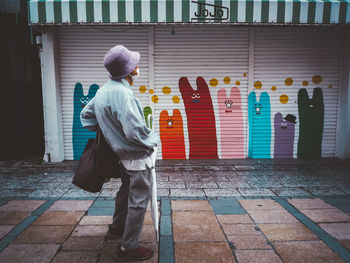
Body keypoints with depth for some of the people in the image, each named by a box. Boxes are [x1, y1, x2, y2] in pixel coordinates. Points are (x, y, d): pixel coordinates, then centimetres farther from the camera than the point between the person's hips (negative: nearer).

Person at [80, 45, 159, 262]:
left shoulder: (103, 90, 4)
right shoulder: (121, 93, -26)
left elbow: (85, 116, 14)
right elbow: (136, 132, -29)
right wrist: (155, 139, -10)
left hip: (125, 154, 10)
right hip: (138, 156, -9)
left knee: (127, 191, 26)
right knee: (139, 200, 4)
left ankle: (117, 228, 46)